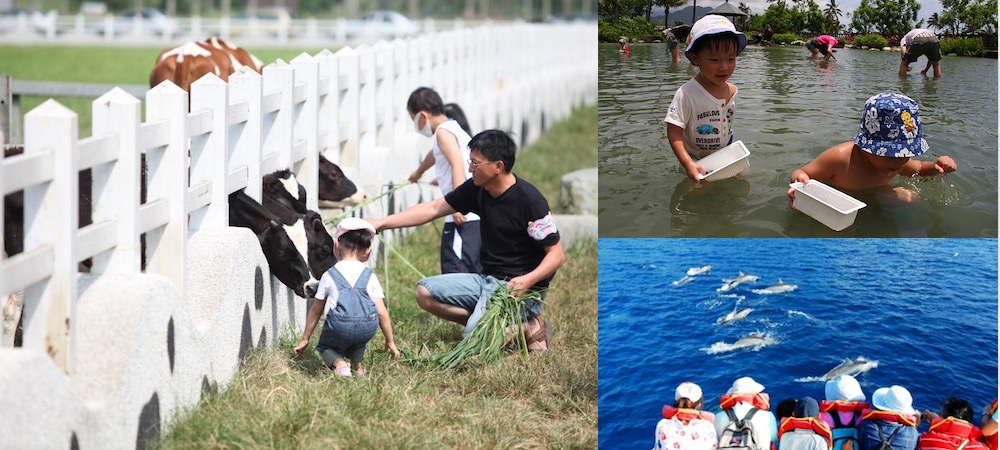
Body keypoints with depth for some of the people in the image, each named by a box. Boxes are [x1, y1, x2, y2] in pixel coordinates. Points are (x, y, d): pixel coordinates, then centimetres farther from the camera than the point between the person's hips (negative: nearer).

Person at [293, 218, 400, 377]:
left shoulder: (329, 276, 10)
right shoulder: (370, 277, 12)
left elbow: (315, 310, 17)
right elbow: (382, 312, 9)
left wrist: (305, 339, 29)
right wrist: (390, 341, 21)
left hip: (339, 328, -3)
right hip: (367, 329, 3)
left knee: (325, 347, 27)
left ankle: (338, 362, -1)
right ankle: (357, 365, 21)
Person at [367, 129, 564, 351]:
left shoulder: (528, 200, -19)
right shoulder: (477, 189, 2)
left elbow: (556, 254, -16)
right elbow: (433, 209, 9)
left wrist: (528, 280, -32)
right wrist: (381, 223, 4)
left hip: (519, 287, -8)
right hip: (488, 279, 8)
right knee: (425, 292, -3)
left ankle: (530, 328, -3)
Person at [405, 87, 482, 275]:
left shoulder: (443, 131, -6)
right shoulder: (455, 129, 24)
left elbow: (458, 164, -21)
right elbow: (435, 154, 46)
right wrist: (418, 172, 65)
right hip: (477, 214, 10)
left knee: (454, 271, -15)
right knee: (476, 272, 11)